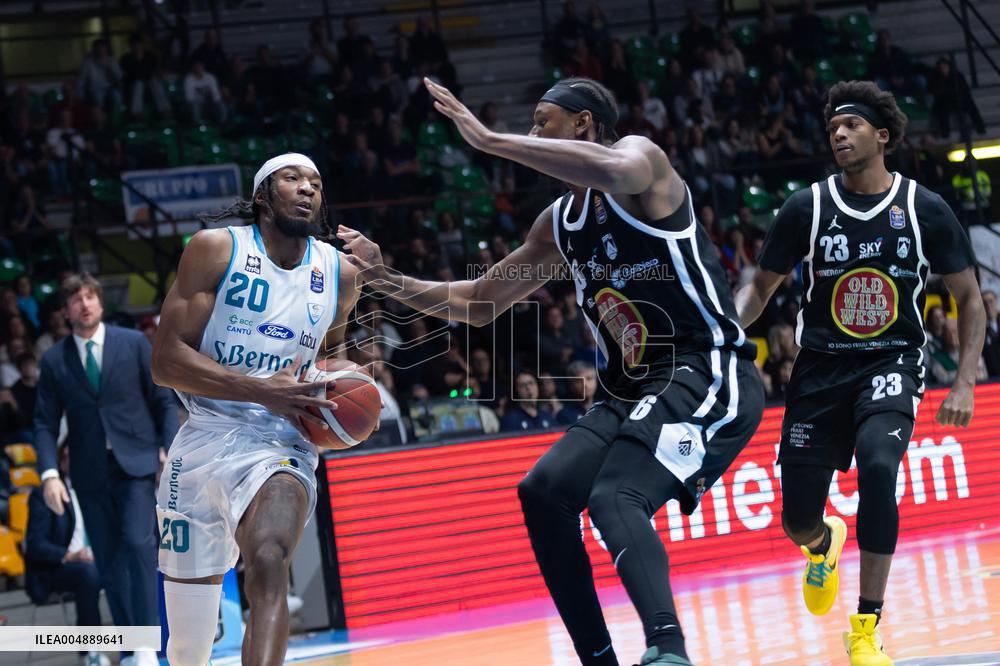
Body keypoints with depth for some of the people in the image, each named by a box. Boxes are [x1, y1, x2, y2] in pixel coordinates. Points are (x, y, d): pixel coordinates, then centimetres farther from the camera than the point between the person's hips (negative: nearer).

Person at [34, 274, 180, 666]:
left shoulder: (134, 343, 2)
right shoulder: (54, 360, 5)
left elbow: (164, 401, 4)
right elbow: (45, 423, 4)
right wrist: (49, 474, -9)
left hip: (135, 463, -2)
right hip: (90, 472, 2)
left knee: (138, 542, -19)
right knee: (109, 563, 4)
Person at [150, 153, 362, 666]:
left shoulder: (338, 274, 5)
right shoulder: (215, 249, -5)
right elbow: (166, 360, -13)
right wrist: (264, 391, -23)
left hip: (279, 445, 0)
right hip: (204, 441, 0)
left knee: (269, 562, -33)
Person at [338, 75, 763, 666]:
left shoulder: (642, 156, -8)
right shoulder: (559, 224, 17)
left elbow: (613, 169, -36)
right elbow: (477, 303, 26)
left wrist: (491, 140, -30)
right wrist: (385, 279, 15)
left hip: (710, 375, -9)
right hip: (637, 389, 9)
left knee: (616, 499, -29)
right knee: (544, 490, -3)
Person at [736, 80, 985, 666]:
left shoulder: (925, 210, -5)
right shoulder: (807, 208, -3)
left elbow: (969, 299, 3)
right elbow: (761, 287, 7)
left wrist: (965, 383, -7)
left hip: (892, 361, -2)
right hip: (822, 367, 2)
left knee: (878, 466, -31)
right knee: (797, 519, -1)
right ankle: (825, 544, 42)